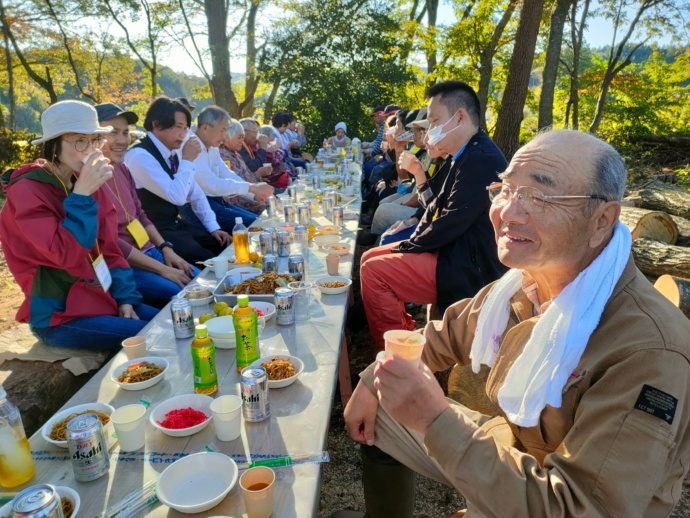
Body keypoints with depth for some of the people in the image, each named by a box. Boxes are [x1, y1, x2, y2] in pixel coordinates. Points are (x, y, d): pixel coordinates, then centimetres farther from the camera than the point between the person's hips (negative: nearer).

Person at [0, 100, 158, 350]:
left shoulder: (85, 182, 4)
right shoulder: (27, 191, -17)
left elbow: (108, 247, 5)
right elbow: (65, 254, -28)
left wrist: (125, 297, -2)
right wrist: (81, 196, -30)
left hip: (99, 296, 7)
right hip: (58, 313, -7)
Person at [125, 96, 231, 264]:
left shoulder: (174, 152, 6)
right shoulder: (139, 156, -21)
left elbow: (195, 193, 14)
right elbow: (177, 197, -29)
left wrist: (213, 227, 8)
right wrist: (187, 160, -19)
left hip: (176, 224, 8)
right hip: (155, 232, -8)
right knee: (212, 262, -22)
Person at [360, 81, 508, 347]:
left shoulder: (481, 159, -22)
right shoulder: (467, 156, 11)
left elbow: (452, 222, -24)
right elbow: (439, 206, 13)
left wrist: (408, 247, -11)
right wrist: (412, 242, 0)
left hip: (468, 268, -10)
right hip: (455, 253, 10)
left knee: (373, 271, -17)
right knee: (370, 257, 11)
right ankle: (405, 333, 19)